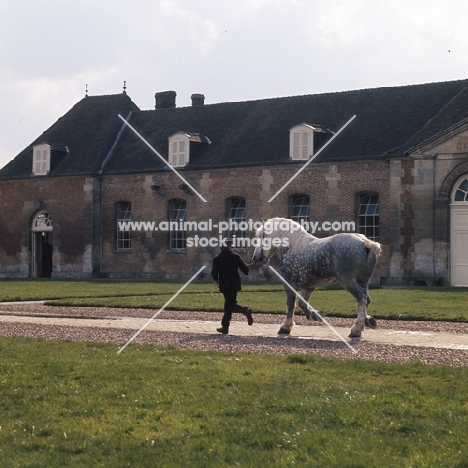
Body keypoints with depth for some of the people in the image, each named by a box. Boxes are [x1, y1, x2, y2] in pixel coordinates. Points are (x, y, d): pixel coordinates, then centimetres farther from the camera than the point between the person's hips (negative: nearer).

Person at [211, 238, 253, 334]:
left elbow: (214, 273, -10)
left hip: (224, 285, -3)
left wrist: (216, 279, 11)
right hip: (235, 284, 3)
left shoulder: (217, 258, -6)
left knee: (229, 304, 0)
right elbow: (245, 269, -3)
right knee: (229, 304, 12)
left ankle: (245, 310, -28)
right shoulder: (236, 257, -2)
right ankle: (225, 326, 13)